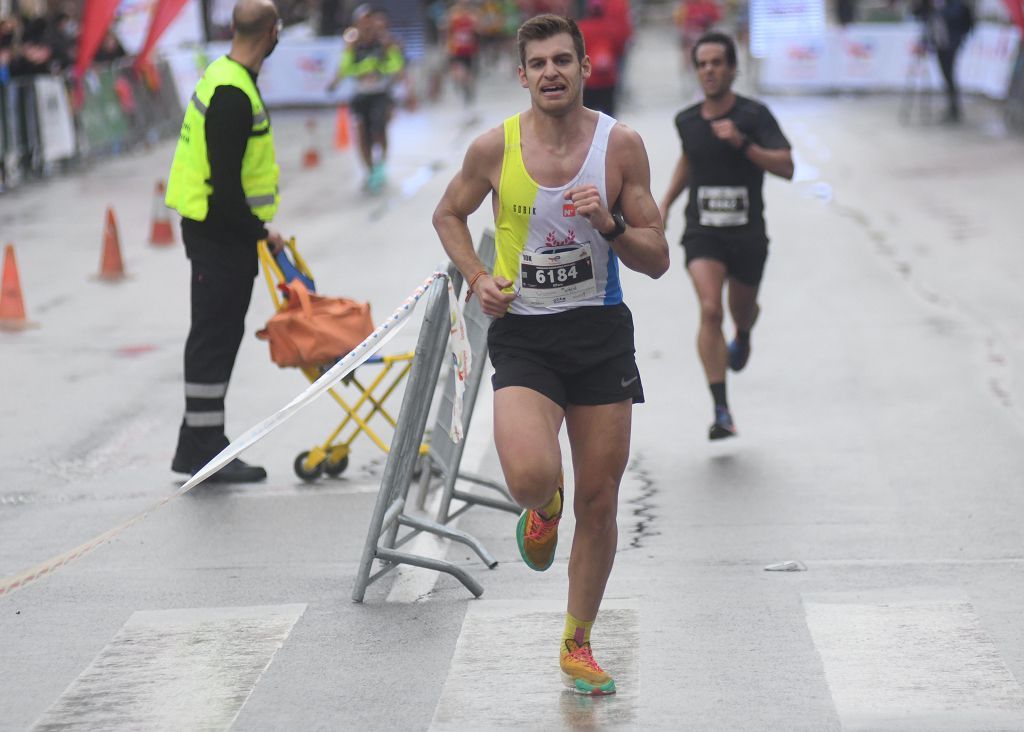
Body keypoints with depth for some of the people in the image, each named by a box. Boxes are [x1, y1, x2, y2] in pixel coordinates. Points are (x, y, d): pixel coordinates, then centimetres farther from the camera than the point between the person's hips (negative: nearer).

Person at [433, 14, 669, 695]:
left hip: (601, 332, 1)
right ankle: (545, 507, 15)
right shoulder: (495, 147, -4)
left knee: (599, 501, 6)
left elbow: (657, 261, 0)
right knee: (531, 478, -25)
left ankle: (578, 644, 26)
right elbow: (449, 214, 15)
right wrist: (478, 277, -2)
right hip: (523, 333, -1)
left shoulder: (621, 144, -4)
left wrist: (609, 224, -19)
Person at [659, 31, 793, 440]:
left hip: (747, 233, -1)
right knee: (710, 312, -20)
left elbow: (786, 168, -20)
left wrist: (742, 143, -29)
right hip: (702, 232, 1)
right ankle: (721, 411, -21)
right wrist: (666, 202, 17)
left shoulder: (754, 115, -11)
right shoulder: (686, 121, 1)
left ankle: (743, 337, 61)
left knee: (742, 310, 19)